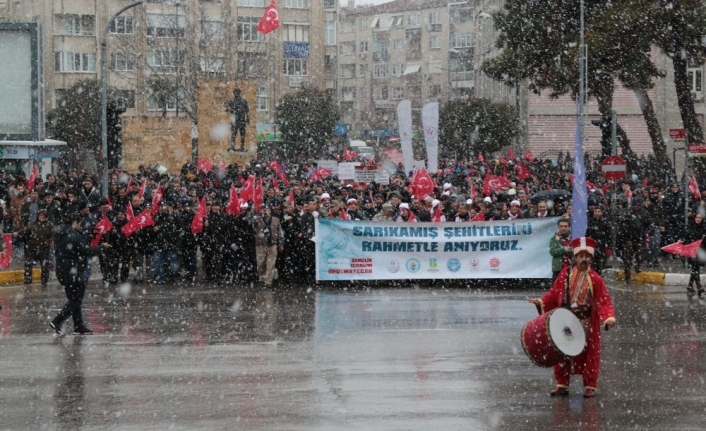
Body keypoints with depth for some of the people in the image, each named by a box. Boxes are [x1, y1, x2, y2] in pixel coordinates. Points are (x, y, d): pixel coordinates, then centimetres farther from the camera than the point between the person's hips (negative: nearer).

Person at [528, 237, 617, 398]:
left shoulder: (595, 278, -5)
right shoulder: (565, 274, 1)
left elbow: (604, 301, -7)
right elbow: (554, 294, 4)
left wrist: (609, 317, -22)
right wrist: (541, 301, -10)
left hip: (587, 324, -2)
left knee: (588, 354, 3)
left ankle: (590, 386, 13)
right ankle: (562, 385, 19)